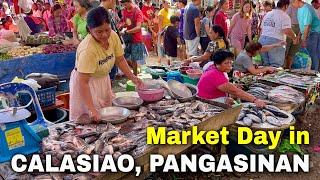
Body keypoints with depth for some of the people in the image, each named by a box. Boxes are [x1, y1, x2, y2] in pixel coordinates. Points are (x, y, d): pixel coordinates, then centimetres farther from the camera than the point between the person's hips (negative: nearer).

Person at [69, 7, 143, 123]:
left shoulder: (113, 36, -16)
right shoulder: (88, 49, -34)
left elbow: (120, 60, 1)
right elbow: (83, 82, -34)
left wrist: (132, 77, -10)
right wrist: (92, 109, -38)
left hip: (103, 79, 6)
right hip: (86, 84, -6)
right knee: (90, 119, 2)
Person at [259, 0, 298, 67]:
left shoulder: (267, 14, 16)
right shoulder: (284, 16, -5)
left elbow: (262, 28, 18)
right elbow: (287, 31, -15)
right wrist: (294, 38, 0)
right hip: (275, 41, -7)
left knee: (265, 64, 13)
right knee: (276, 65, 0)